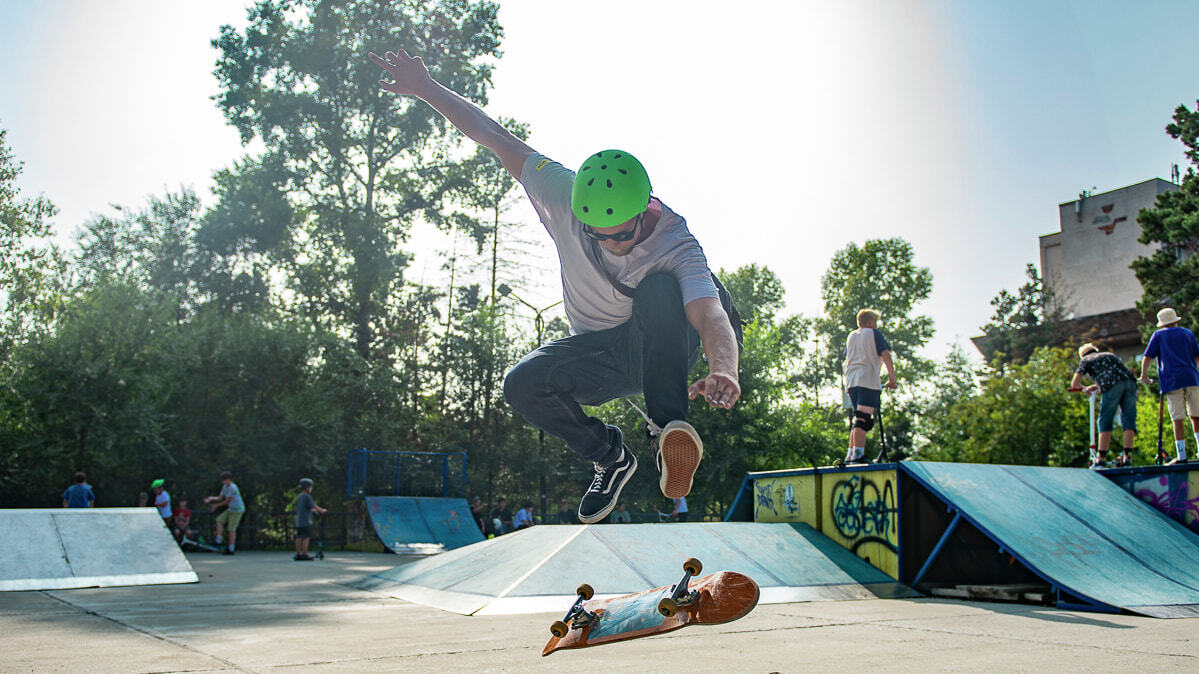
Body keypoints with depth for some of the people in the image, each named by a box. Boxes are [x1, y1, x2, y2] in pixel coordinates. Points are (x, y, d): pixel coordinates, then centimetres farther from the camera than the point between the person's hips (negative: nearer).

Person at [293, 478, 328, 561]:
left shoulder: (299, 497, 17)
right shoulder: (307, 496, -11)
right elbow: (314, 506, -11)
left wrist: (315, 510, 32)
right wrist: (322, 510, 3)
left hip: (298, 521, 9)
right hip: (306, 521, -9)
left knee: (299, 538, 7)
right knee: (306, 538, -7)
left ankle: (298, 555, 8)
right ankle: (304, 555, -10)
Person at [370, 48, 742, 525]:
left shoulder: (676, 247, -31)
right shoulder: (565, 197, -20)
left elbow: (711, 317, -48)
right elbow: (496, 138, -12)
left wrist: (722, 371, -69)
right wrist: (426, 88, -12)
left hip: (660, 347, -4)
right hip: (597, 354, 5)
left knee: (659, 288, -37)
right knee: (523, 385, -23)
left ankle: (667, 424, -35)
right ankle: (608, 456, -1)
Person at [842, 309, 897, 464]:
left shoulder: (851, 336, 24)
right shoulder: (874, 333, 6)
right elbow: (885, 355, -3)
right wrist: (892, 378, -4)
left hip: (851, 381, 7)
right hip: (868, 380, -7)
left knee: (858, 419, 14)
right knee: (864, 418, -16)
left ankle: (850, 455, 7)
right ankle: (858, 454, -27)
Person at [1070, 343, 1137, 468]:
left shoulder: (1086, 360, 22)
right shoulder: (1110, 354, 37)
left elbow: (1074, 384, 15)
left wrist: (1084, 389, 34)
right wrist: (1095, 387, 51)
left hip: (1112, 385, -4)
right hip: (1130, 381, 4)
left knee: (1105, 422, 3)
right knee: (1129, 419, 6)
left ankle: (1101, 459, -2)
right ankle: (1127, 457, -2)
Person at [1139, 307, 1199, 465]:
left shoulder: (1158, 335, 9)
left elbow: (1147, 357, 3)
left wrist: (1143, 375, 14)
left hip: (1172, 380, -2)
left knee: (1178, 420, -4)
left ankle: (1182, 456, -5)